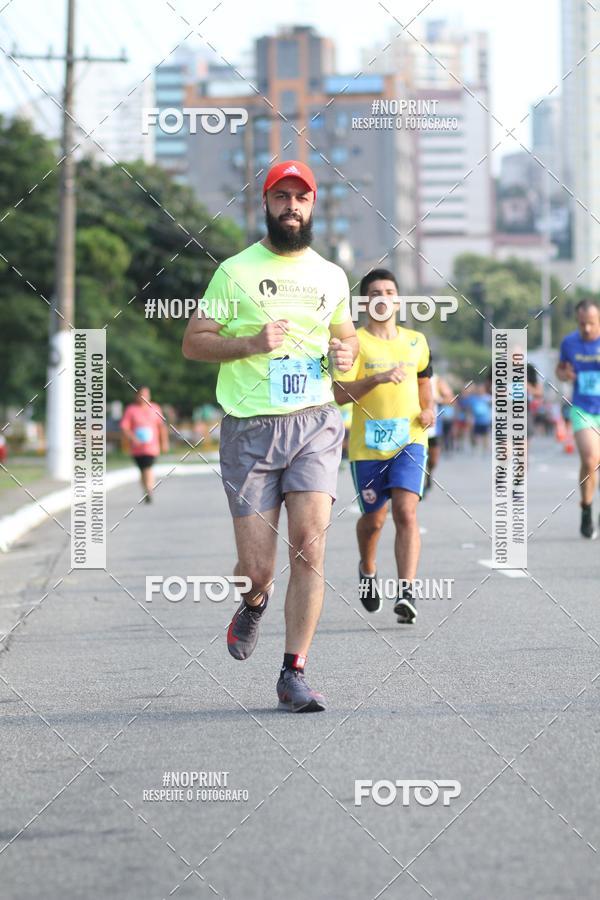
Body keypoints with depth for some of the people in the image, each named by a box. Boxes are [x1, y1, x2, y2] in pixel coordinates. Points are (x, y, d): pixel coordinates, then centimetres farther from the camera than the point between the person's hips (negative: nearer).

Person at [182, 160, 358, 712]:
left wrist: (346, 352, 5)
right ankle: (255, 602, 36)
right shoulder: (235, 271, 2)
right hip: (250, 429, -2)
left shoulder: (330, 276, 12)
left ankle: (294, 675, -6)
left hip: (315, 422, 2)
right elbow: (193, 342, 3)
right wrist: (251, 343, -13)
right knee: (257, 567, -3)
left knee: (310, 543, -14)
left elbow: (346, 332, 29)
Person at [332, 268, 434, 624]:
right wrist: (378, 378, -28)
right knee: (373, 518, 11)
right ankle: (368, 570, 43)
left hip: (409, 440, 1)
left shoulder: (415, 342, 9)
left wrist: (429, 409, 9)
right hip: (367, 444, -1)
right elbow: (340, 393, -15)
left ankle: (407, 592, -23)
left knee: (406, 512, -17)